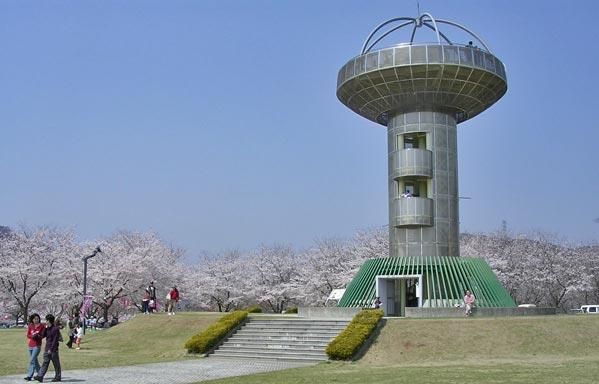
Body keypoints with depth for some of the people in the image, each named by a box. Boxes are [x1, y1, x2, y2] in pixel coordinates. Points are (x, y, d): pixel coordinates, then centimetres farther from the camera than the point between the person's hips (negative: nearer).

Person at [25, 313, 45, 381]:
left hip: (37, 345, -5)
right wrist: (32, 336, -18)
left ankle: (29, 376, -12)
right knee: (35, 360, 14)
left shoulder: (41, 326, -5)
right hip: (30, 345, 5)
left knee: (32, 360, -13)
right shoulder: (30, 326, 5)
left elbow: (43, 335, -4)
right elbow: (28, 335, 3)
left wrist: (38, 336, -24)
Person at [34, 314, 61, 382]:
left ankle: (58, 377, 11)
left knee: (56, 363, 3)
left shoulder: (55, 329, -13)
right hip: (47, 349, 7)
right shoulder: (47, 328, 12)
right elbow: (43, 336, 8)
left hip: (53, 349, -7)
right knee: (45, 363, 3)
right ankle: (40, 376, -1)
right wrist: (45, 328, -3)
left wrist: (51, 349, -19)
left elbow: (55, 340, -17)